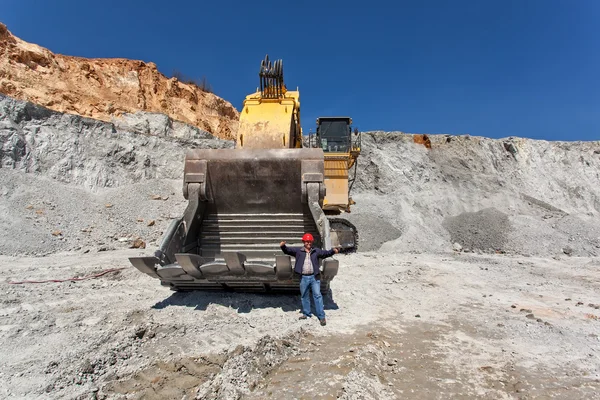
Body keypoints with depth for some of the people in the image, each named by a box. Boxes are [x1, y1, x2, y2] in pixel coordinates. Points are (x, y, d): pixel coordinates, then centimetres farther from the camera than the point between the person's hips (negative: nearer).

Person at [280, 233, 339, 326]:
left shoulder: (316, 251, 5)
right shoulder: (298, 251, 3)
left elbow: (326, 253, 2)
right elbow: (288, 250, 1)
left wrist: (333, 251, -17)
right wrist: (283, 246, -20)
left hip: (314, 277, -1)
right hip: (303, 278, 2)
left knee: (317, 295, -3)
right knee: (304, 296, 13)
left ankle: (322, 317, 3)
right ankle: (306, 314, 30)